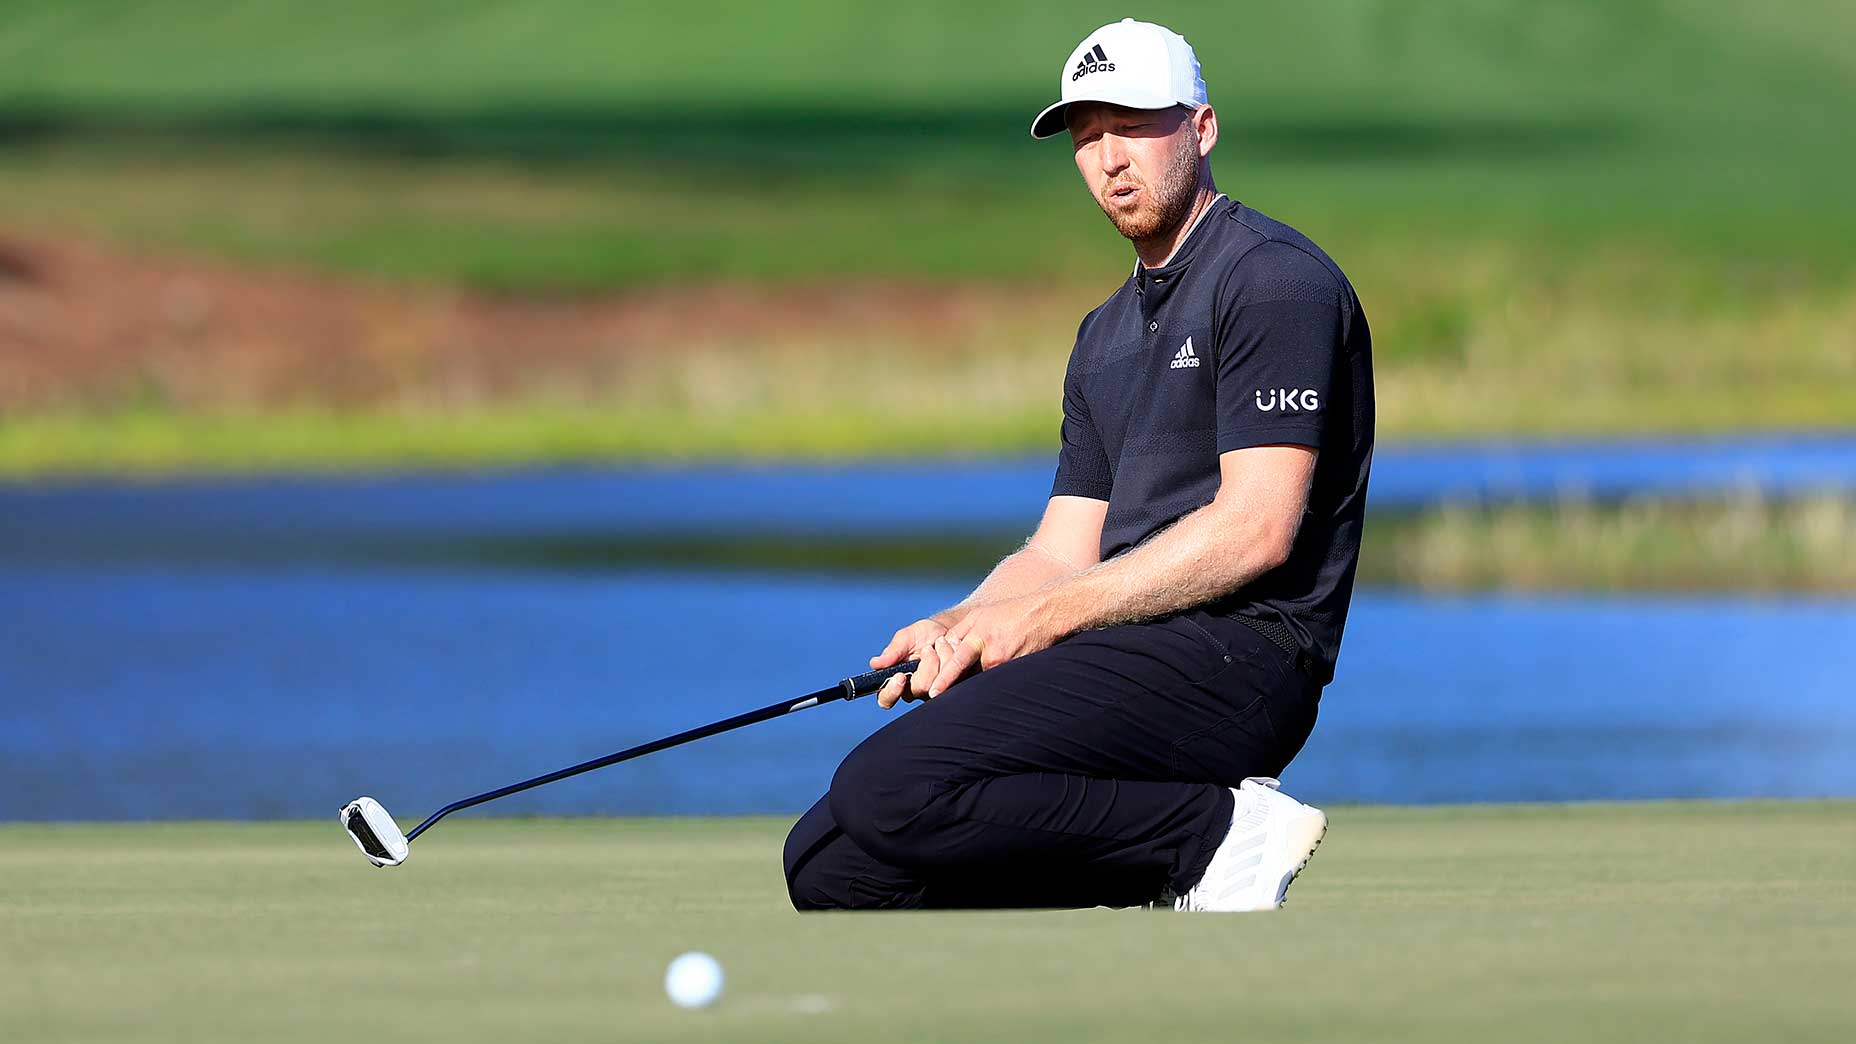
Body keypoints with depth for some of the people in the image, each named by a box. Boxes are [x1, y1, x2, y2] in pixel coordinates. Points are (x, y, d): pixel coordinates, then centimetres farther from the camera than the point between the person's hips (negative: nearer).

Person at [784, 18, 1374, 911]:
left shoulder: (1274, 277, -5)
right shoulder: (1107, 335, 25)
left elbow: (1257, 527, -15)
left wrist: (1043, 616, -13)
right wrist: (957, 630, -3)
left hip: (1234, 652, -10)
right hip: (1128, 660, 10)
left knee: (889, 793, -27)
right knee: (826, 867, -3)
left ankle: (1216, 829, -14)